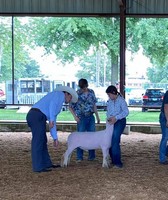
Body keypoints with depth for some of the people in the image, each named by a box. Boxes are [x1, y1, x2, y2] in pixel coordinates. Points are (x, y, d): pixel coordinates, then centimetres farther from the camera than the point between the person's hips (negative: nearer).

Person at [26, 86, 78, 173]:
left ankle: (46, 163, 25)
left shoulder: (57, 102, 33)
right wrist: (51, 119, -21)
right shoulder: (60, 94, 8)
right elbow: (52, 103, -14)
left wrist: (55, 138, 32)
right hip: (38, 116, -10)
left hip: (32, 116, 10)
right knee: (38, 142, -5)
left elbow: (53, 123, 33)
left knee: (42, 141, 16)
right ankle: (38, 167, 0)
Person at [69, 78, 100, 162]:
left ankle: (91, 156, 17)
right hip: (81, 118, -4)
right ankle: (79, 157, 9)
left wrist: (97, 116, 13)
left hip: (91, 117, 4)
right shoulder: (77, 94, -9)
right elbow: (71, 107, -3)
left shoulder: (91, 92, 3)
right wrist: (75, 116, -13)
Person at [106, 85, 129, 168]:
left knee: (115, 141, -14)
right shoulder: (109, 101, 9)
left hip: (120, 121, -7)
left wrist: (116, 118, -24)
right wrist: (109, 117, -7)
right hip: (111, 122, 7)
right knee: (109, 141, 6)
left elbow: (126, 112, -19)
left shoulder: (121, 100, -11)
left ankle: (117, 162, -9)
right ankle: (114, 161, 19)